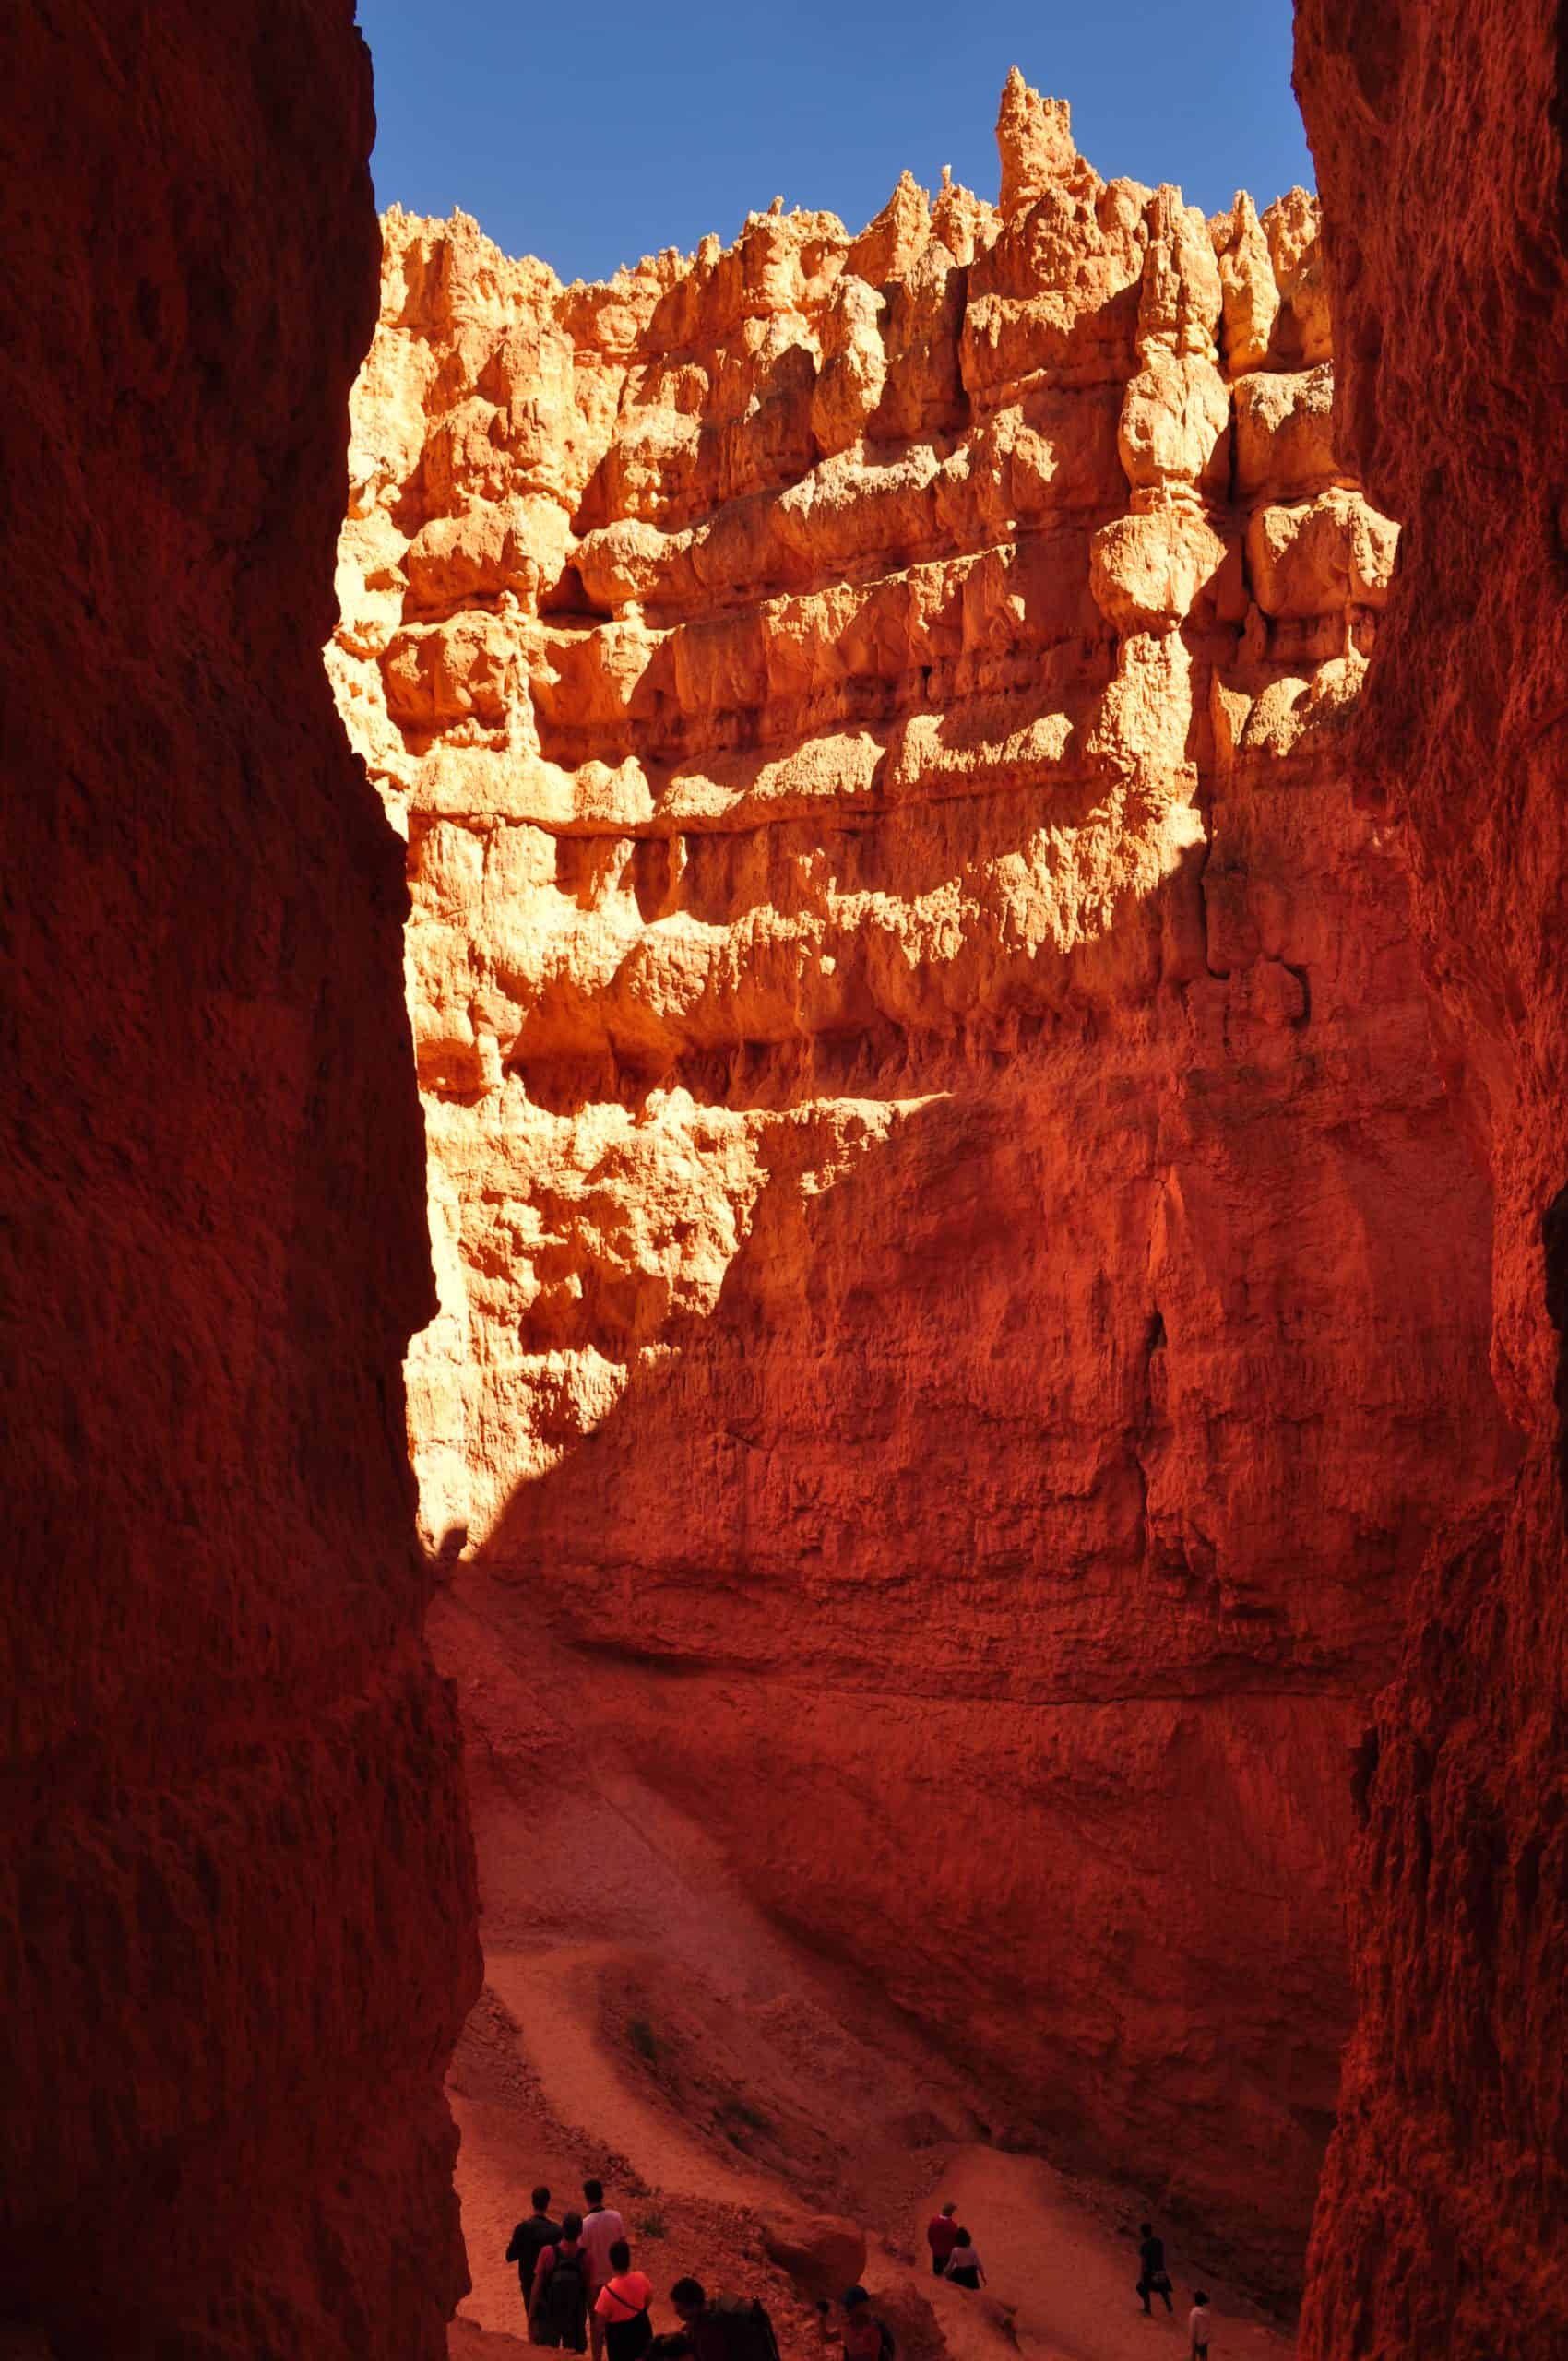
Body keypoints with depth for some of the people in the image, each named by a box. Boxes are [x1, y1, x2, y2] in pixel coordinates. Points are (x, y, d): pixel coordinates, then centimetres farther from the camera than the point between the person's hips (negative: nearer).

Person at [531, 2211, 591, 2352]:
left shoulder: (548, 2253, -23)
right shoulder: (585, 2256, -19)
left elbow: (537, 2287, -15)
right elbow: (588, 2289, -8)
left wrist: (531, 2314, -3)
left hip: (549, 2315, -1)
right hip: (575, 2317, 1)